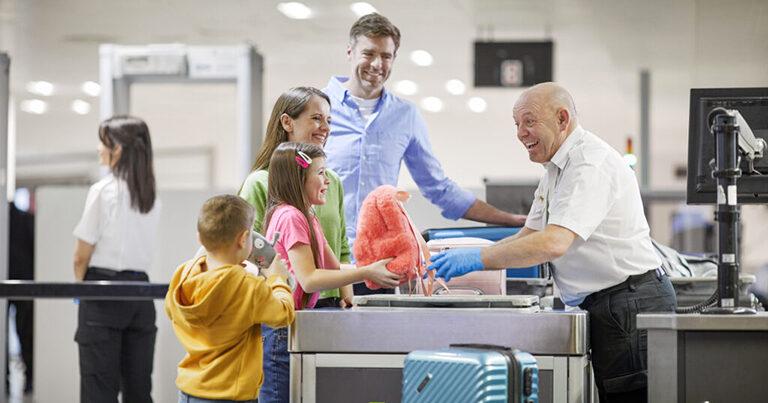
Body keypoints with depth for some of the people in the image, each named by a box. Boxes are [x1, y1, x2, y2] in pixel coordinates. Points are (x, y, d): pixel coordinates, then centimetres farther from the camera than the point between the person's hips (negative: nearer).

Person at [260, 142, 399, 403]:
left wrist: (376, 270, 0)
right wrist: (365, 273, -25)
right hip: (280, 330, -10)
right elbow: (308, 279, -23)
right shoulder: (291, 217, -16)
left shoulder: (306, 217, 17)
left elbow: (334, 268, 14)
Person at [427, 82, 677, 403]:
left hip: (630, 301, -10)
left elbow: (553, 243, -27)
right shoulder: (558, 169, 18)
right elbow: (528, 237, 19)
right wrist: (455, 260, 7)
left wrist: (478, 259, -24)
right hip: (605, 306, 10)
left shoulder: (591, 164, -17)